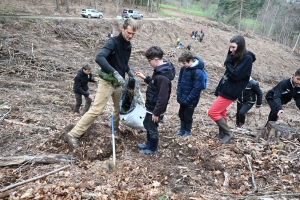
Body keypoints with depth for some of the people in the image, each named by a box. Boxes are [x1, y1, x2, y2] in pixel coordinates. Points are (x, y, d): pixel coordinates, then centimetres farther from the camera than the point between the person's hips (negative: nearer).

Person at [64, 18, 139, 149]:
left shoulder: (128, 46, 7)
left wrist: (129, 71, 7)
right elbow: (99, 58, -33)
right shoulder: (113, 42, -17)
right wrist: (115, 73, -39)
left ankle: (116, 128, 41)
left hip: (118, 84, 8)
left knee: (120, 108, 18)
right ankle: (73, 135, -4)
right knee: (96, 110, -11)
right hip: (107, 82, -8)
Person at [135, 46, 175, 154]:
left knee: (152, 128, 9)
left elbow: (163, 97, -28)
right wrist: (144, 78, 10)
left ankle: (152, 148, 31)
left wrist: (156, 113, -22)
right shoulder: (159, 70, 2)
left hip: (155, 108, -10)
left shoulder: (163, 77, -29)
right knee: (147, 124, 25)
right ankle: (149, 143, 45)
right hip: (151, 106, 10)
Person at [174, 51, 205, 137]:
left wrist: (187, 100, -19)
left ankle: (188, 131, 30)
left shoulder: (198, 72, -23)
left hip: (191, 100, -6)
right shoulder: (183, 68, -3)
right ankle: (182, 130, 35)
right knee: (181, 114, 17)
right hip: (183, 98, 6)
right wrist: (179, 96, 1)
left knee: (188, 116, 8)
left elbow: (196, 89, -21)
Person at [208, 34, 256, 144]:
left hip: (230, 92, -9)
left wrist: (229, 61, -14)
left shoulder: (247, 59, -14)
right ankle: (222, 134, 31)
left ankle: (227, 133, 5)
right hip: (224, 90, 9)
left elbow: (235, 75, -23)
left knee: (212, 112, -8)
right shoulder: (236, 57, 10)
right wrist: (219, 89, 12)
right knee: (220, 113, 16)